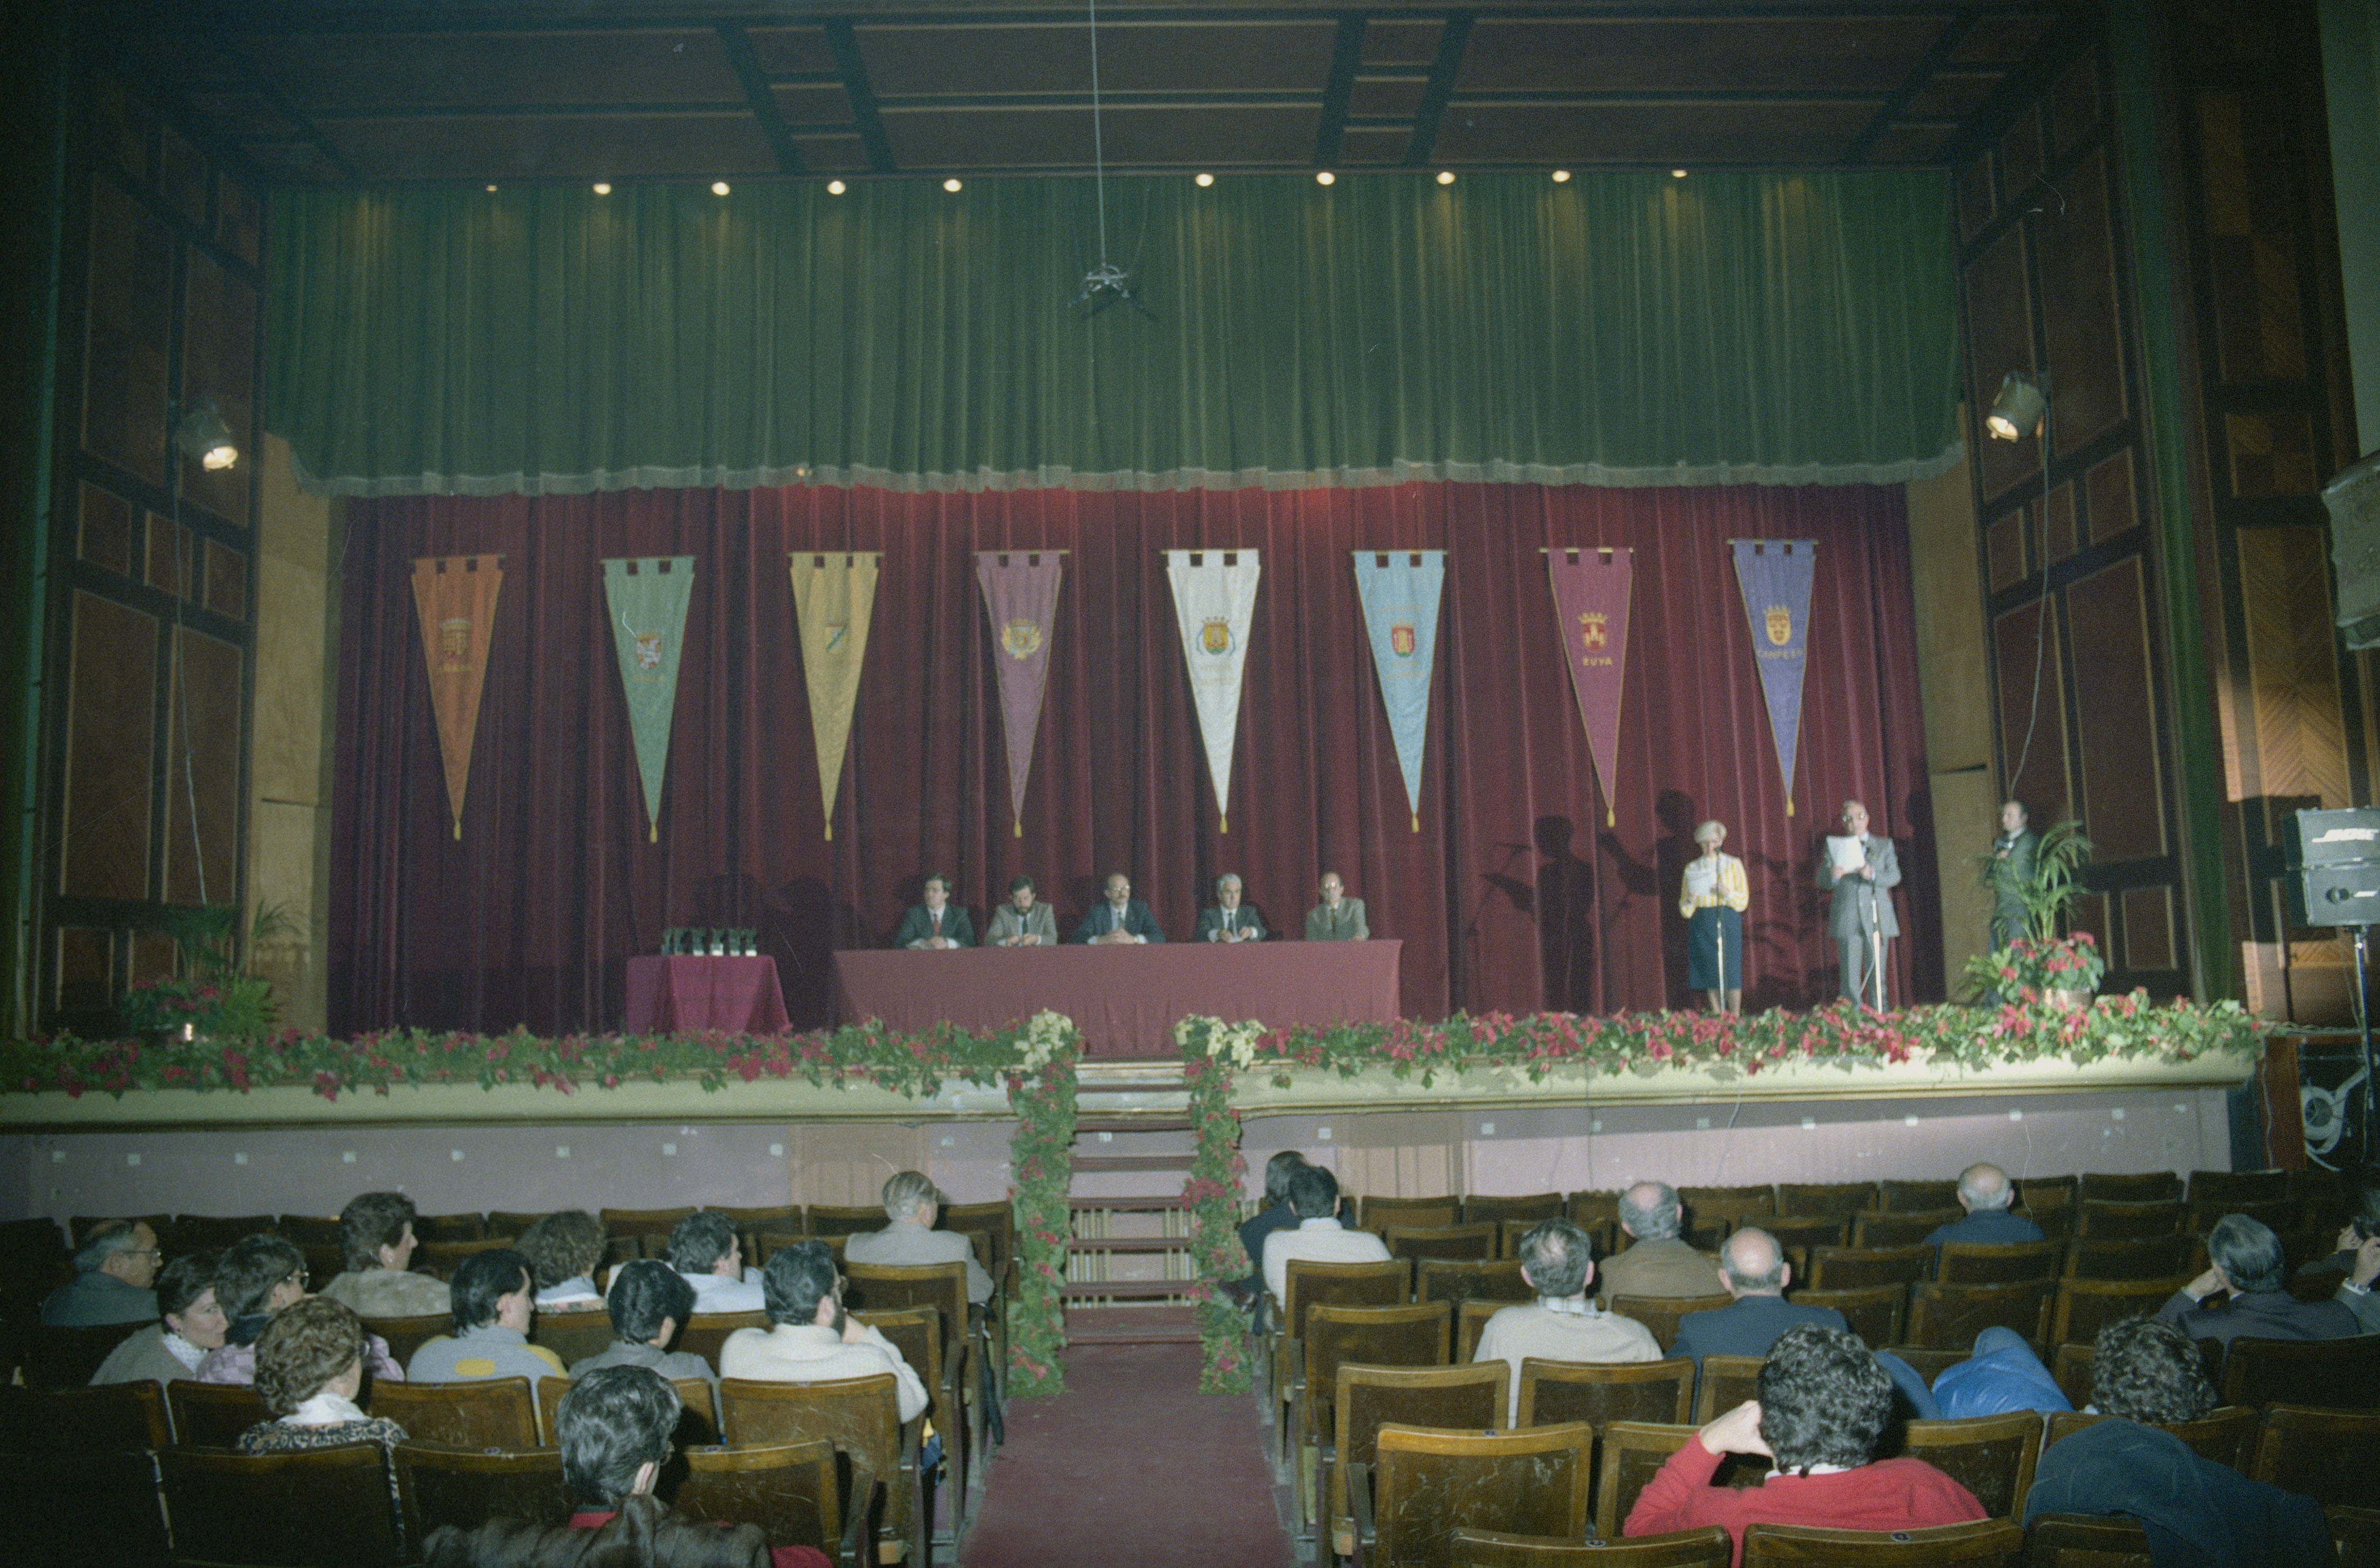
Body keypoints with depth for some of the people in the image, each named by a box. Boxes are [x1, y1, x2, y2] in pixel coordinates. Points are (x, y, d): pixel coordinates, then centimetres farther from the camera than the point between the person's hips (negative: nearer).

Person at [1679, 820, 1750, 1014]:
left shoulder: (1733, 865, 7)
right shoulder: (1692, 869, 12)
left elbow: (1744, 901, 4)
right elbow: (1684, 910, 10)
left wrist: (1728, 893, -16)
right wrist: (1690, 901, -13)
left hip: (1727, 920, -2)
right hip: (1702, 924, 2)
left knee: (1731, 972, -8)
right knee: (1710, 973, 1)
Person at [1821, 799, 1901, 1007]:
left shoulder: (1884, 846, 15)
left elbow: (1895, 876, 4)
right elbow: (1823, 882, 8)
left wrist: (1873, 875, -16)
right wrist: (1833, 875, -16)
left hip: (1877, 919, 1)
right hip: (1847, 919, -1)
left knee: (1877, 975, 1)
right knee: (1850, 978, -4)